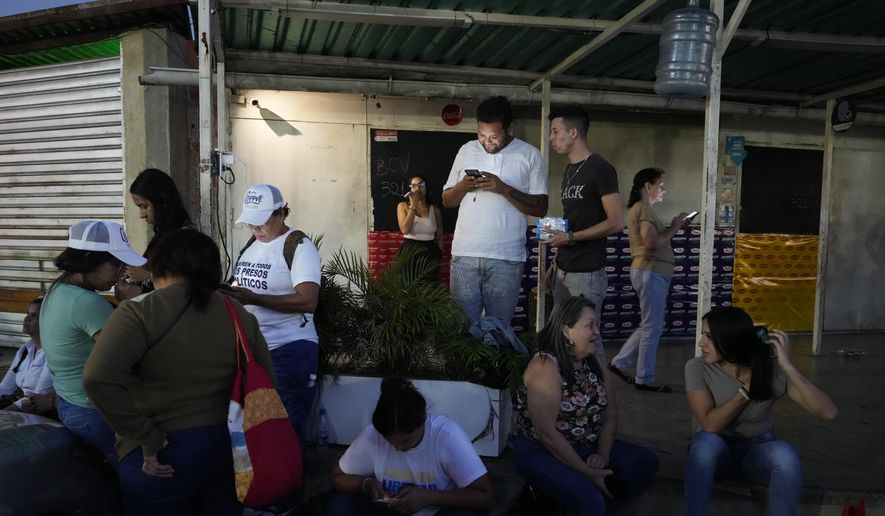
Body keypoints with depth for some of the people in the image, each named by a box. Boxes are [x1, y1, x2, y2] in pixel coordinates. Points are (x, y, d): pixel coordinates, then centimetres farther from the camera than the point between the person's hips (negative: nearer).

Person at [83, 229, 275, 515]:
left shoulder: (140, 312, -11)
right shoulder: (240, 316, 3)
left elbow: (98, 378, -24)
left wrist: (148, 438, -16)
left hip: (165, 457, -4)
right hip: (231, 448, 4)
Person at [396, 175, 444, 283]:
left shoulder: (434, 209, 7)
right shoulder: (403, 206, 3)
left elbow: (439, 237, 11)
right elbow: (405, 230, -12)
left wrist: (439, 256, 6)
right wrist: (413, 205, -12)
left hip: (430, 254, 1)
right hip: (409, 252, -1)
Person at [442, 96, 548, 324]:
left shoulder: (530, 156, 0)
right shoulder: (466, 150, 10)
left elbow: (540, 208, -4)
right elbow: (447, 200, 14)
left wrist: (503, 188, -16)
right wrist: (463, 186, -7)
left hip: (506, 258, -2)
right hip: (464, 254, 2)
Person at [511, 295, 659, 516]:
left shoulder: (592, 362, 4)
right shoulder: (545, 366, -21)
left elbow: (610, 413, 6)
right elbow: (546, 431, -24)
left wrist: (603, 454, -9)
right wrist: (587, 473, -21)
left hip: (587, 447, 9)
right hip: (541, 451, -8)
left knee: (647, 461, 0)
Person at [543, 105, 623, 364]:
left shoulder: (600, 169, -10)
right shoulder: (569, 170, 15)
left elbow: (616, 223, -15)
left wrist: (570, 238, -17)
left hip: (587, 274, -8)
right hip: (563, 271, 8)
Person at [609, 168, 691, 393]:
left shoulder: (638, 208, 20)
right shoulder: (644, 208, -12)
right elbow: (652, 242, -23)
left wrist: (673, 226, 9)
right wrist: (674, 227, -11)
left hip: (648, 271, 10)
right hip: (651, 272, -10)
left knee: (649, 325, 16)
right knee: (653, 327, -3)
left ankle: (620, 363, 19)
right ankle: (644, 379, 6)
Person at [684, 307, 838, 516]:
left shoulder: (773, 370, -17)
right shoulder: (697, 368, -18)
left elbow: (828, 412, -26)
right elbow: (710, 424, -25)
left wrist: (788, 366, -34)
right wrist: (748, 387, -25)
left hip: (758, 451, 1)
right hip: (716, 451, 0)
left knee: (786, 455, -34)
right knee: (706, 440, -36)